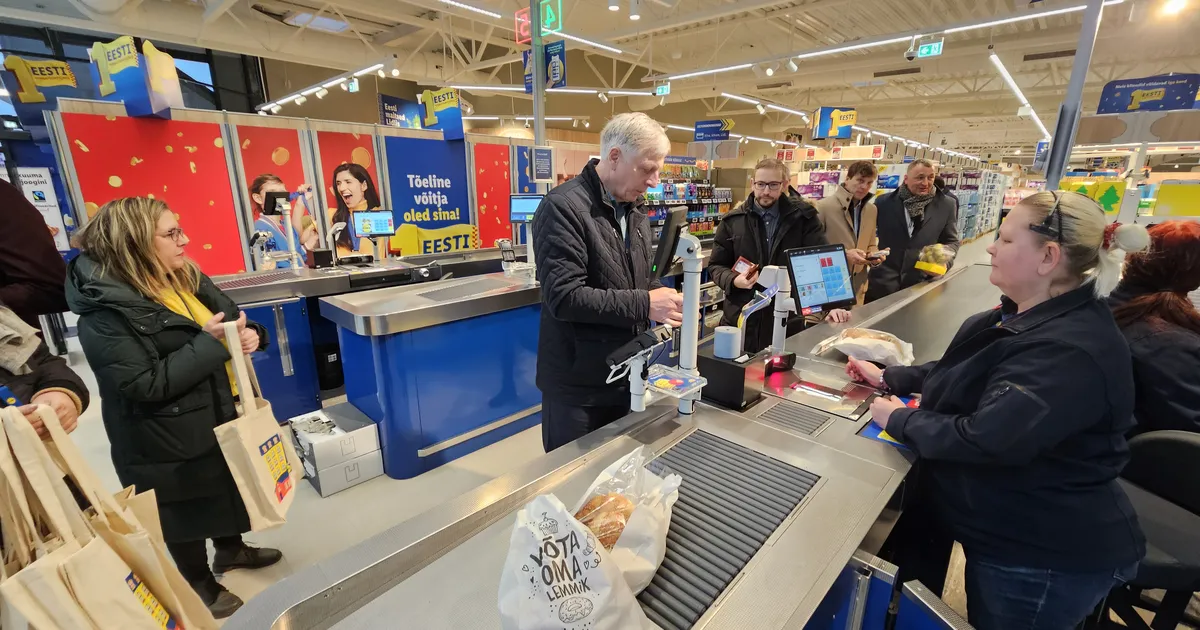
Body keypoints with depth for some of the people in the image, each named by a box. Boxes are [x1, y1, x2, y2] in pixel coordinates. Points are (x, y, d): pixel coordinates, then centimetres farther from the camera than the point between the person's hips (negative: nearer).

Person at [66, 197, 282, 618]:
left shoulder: (187, 279, 0)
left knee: (226, 487, 25)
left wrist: (249, 334, -14)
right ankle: (200, 586, 38)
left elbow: (232, 318, 9)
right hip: (167, 440, -7)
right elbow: (146, 384, -27)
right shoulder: (105, 313, -23)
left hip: (221, 415, 7)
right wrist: (210, 343, -30)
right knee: (186, 510, 15)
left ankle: (231, 550, 50)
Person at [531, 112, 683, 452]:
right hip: (579, 384, -7)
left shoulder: (635, 209, 9)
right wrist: (644, 305, -26)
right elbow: (564, 296, -26)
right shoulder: (563, 207, -18)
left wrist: (665, 298, -4)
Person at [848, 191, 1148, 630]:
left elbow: (982, 440, -36)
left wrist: (898, 419, -22)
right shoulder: (1019, 317, 4)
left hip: (1043, 556, -8)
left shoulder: (1072, 350, -30)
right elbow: (957, 374, 15)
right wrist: (887, 378, 5)